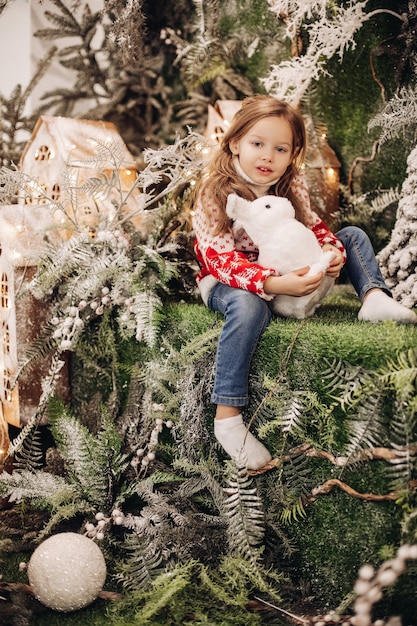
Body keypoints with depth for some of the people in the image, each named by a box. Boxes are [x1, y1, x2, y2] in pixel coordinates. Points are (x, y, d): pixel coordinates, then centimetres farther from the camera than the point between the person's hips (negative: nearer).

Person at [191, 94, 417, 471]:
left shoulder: (291, 185, -4)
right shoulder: (215, 192, -22)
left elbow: (313, 225, 6)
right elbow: (222, 258, -31)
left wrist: (333, 251, -19)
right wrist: (273, 284, -46)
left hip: (286, 273, 7)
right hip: (228, 281, -6)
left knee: (354, 236, 6)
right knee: (249, 307, -44)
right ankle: (227, 418, -38)